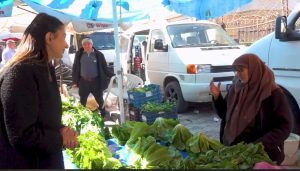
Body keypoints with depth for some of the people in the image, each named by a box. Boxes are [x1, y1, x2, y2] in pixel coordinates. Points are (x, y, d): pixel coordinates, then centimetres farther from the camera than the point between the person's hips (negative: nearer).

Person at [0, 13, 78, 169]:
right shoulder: (20, 72, -23)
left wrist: (62, 131, -3)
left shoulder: (44, 69, 8)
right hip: (26, 163, -9)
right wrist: (60, 139, -13)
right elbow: (21, 136, -27)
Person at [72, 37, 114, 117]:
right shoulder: (79, 54, 1)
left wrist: (112, 76, -10)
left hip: (96, 81, -1)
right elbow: (75, 68, 5)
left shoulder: (98, 54, -3)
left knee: (100, 100, 10)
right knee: (82, 101, 12)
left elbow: (105, 68, 0)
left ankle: (103, 116, 25)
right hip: (83, 82, 1)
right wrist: (75, 81, 4)